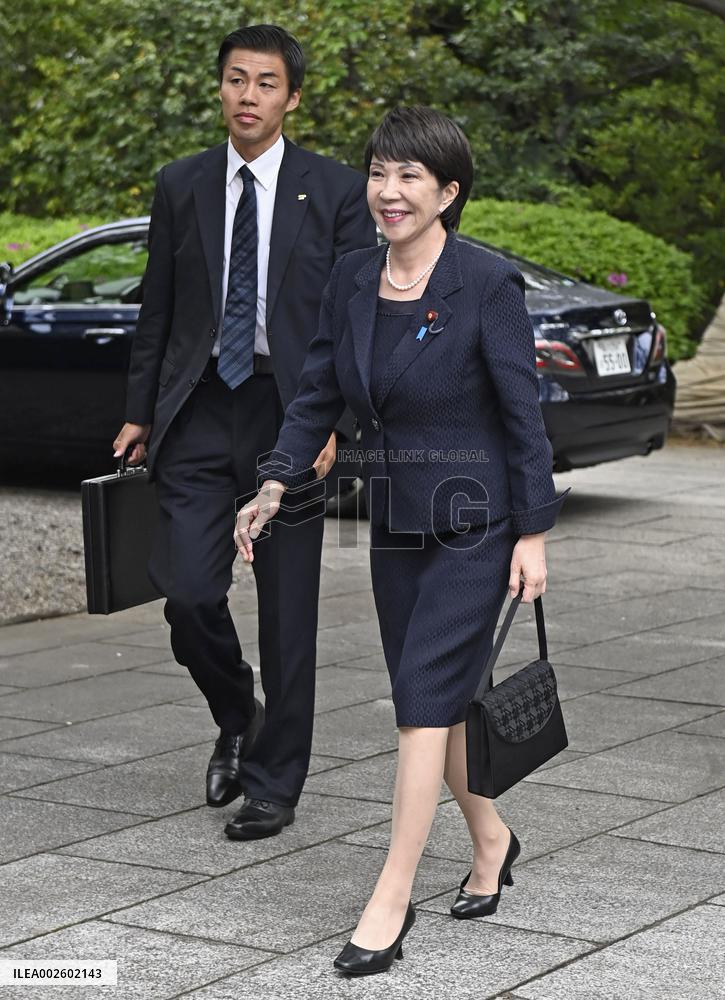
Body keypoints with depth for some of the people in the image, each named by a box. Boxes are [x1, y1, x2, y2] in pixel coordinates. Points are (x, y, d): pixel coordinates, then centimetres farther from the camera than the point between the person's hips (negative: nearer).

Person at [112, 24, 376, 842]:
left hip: (289, 414, -2)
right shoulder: (180, 187, 8)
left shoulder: (337, 191, 0)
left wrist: (333, 425, -11)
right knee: (188, 591, -6)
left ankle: (273, 784, 14)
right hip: (199, 410, 2)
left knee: (286, 607, 2)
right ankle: (237, 719, 24)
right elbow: (157, 310, 12)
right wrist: (139, 412, 8)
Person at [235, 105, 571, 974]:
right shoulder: (351, 281, 4)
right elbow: (317, 396, 8)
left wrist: (533, 534, -12)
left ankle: (390, 902, -6)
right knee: (436, 703, 14)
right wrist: (275, 485, -4)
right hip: (394, 525, 6)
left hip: (474, 523, -6)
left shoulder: (487, 284, -14)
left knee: (424, 700, -10)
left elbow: (522, 413, -12)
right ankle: (491, 840, 36)